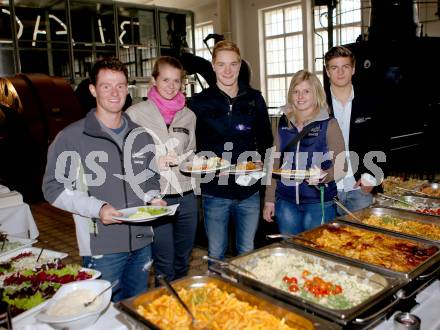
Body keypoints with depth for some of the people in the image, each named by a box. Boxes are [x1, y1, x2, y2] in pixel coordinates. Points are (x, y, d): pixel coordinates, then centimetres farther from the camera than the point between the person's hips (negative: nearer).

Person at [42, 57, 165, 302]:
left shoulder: (141, 136, 8)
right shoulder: (71, 138, -8)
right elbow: (54, 187, -8)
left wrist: (152, 198, -2)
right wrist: (97, 208, -21)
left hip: (142, 243, 5)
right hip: (101, 248, -5)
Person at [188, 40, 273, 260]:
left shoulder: (254, 98, 5)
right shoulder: (200, 102, -2)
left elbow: (265, 139, 13)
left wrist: (259, 161, -3)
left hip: (249, 191, 2)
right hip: (215, 191, -2)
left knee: (247, 254, 16)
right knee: (216, 255, 11)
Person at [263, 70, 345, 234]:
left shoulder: (329, 125, -3)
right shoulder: (284, 124, 8)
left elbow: (341, 166, -4)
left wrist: (323, 176, -25)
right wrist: (269, 200, 10)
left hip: (319, 201, -3)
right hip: (286, 201, 3)